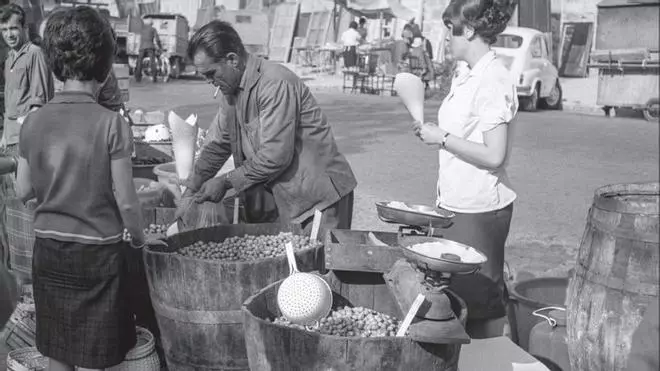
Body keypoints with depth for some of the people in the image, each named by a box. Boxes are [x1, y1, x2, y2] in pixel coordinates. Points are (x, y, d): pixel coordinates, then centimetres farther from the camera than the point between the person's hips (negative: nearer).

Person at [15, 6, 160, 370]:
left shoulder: (33, 122, -3)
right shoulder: (111, 124, -16)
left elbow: (23, 191, 4)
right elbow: (125, 201, -13)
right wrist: (138, 236, 5)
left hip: (48, 249, 4)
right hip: (97, 252, -4)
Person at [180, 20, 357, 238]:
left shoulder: (275, 84, -21)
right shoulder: (234, 89, 8)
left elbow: (275, 157, -25)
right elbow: (219, 145, 18)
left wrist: (226, 182, -14)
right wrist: (192, 187, 9)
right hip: (284, 199, 8)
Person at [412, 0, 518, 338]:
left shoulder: (493, 81, -16)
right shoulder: (465, 75, 11)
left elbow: (493, 156, -22)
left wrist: (443, 137, -15)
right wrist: (431, 132, 7)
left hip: (479, 209, -9)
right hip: (456, 205, 9)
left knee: (481, 300, 2)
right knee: (454, 293, 15)